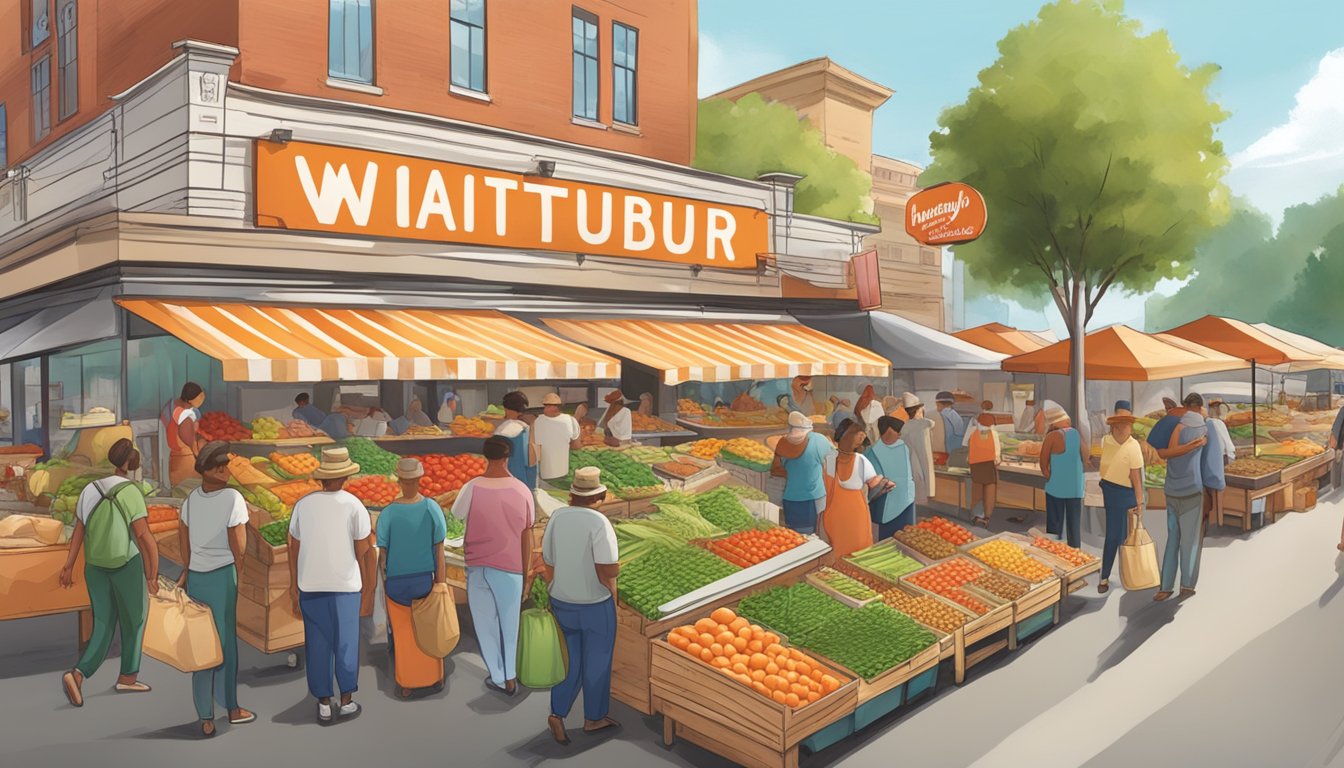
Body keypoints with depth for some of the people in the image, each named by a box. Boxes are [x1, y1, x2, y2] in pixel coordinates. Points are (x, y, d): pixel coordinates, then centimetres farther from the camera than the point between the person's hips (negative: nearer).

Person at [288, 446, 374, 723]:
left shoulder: (303, 504, -2)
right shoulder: (354, 506, -12)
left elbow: (293, 548, 2)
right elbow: (363, 550, -7)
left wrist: (293, 585, 8)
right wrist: (365, 581, 8)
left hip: (310, 586, 3)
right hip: (345, 585, -3)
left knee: (318, 646, 11)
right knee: (346, 643, 10)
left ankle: (323, 705, 18)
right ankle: (346, 702, 17)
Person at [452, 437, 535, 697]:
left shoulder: (472, 488, -14)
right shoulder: (522, 491, -11)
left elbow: (457, 514, 6)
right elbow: (527, 535, -4)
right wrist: (526, 570, 7)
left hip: (478, 567, 0)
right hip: (511, 568, 1)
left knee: (485, 624, 15)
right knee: (509, 623, 18)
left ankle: (498, 678, 25)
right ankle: (510, 677, 25)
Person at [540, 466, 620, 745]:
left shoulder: (557, 517, -5)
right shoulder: (600, 523, -23)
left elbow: (547, 563, 2)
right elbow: (609, 571, -25)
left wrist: (557, 593, 16)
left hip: (563, 603, 5)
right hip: (596, 606, -5)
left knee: (570, 661, 19)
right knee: (596, 663, 15)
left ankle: (557, 714, 7)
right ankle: (594, 718, 30)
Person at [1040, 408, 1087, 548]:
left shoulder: (1052, 436, -14)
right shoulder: (1078, 435, -1)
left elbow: (1043, 463, -8)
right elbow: (1085, 461, 11)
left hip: (1056, 487, -3)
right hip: (1075, 488, 3)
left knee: (1054, 525, 7)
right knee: (1074, 525, 12)